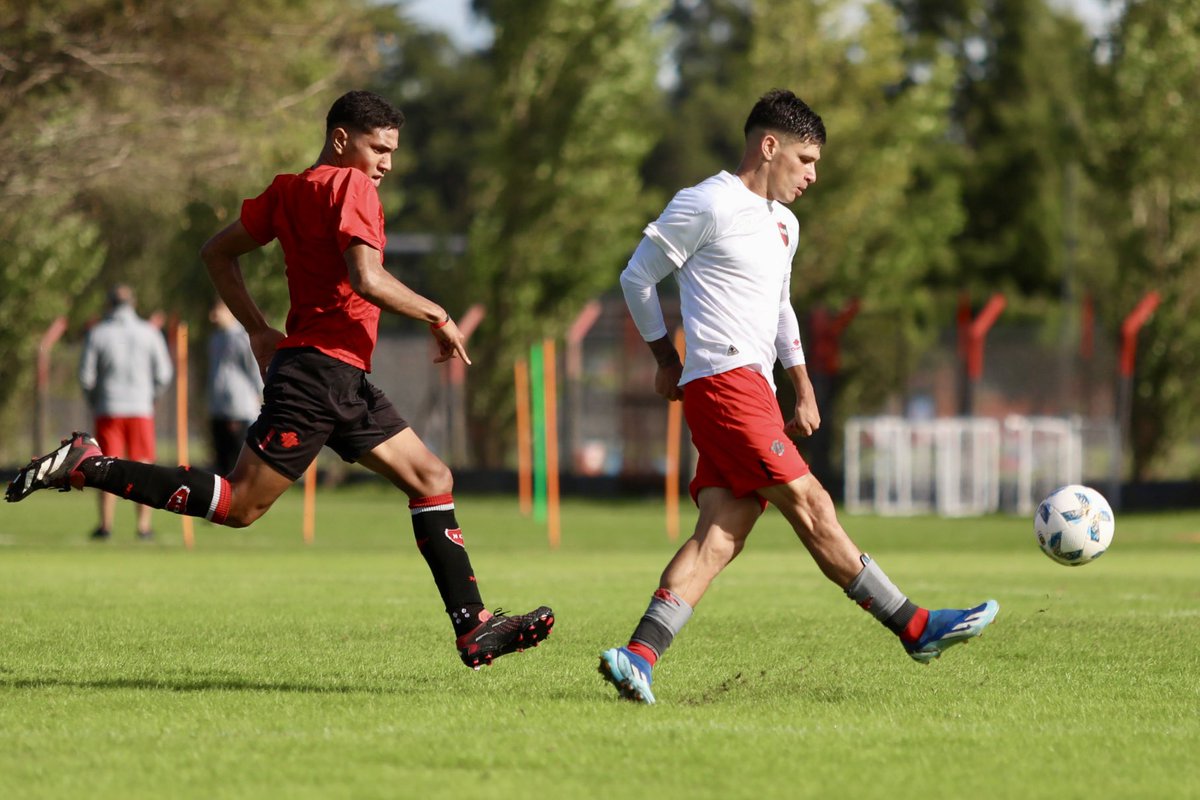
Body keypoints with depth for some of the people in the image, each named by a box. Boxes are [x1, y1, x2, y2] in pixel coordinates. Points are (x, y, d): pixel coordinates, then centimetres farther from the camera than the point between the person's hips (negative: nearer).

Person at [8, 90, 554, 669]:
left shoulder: (288, 190, 16)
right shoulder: (350, 185, -9)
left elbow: (217, 253, 21)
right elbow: (367, 280, -21)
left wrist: (258, 329, 21)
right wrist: (438, 316, -8)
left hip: (346, 384, 10)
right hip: (323, 368, -10)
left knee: (432, 479, 8)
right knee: (240, 505, -9)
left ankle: (474, 630, 3)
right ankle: (87, 466, -5)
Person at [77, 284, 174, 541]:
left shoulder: (97, 334, -3)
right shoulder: (149, 333, 0)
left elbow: (85, 375, -2)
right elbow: (163, 374, 1)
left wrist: (92, 402, 15)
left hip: (107, 410, 0)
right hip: (141, 410, 0)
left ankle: (106, 524, 1)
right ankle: (143, 525, 0)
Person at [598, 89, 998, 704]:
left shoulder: (783, 225, 23)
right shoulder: (708, 205, -5)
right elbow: (637, 277, 0)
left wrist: (804, 391, 24)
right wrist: (667, 359, 7)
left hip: (753, 391, 9)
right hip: (726, 382, -9)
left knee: (720, 537, -5)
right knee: (809, 505, -8)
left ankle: (639, 655, -12)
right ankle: (914, 628, -8)